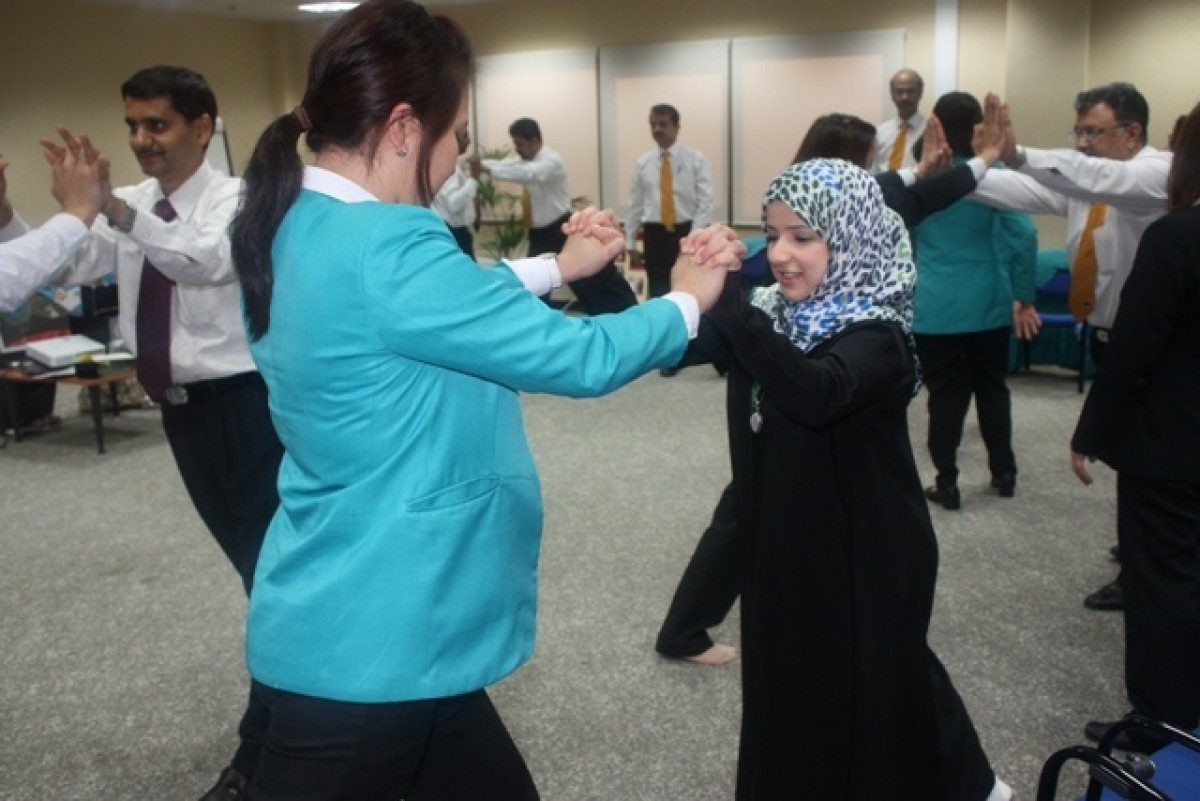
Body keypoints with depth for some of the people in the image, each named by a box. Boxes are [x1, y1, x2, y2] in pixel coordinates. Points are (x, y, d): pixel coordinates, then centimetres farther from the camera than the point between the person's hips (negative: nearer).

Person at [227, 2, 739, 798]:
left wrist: (556, 268, 18)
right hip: (368, 639, -9)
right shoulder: (383, 250, -26)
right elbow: (577, 358, -19)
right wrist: (688, 301, -2)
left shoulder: (300, 225, 3)